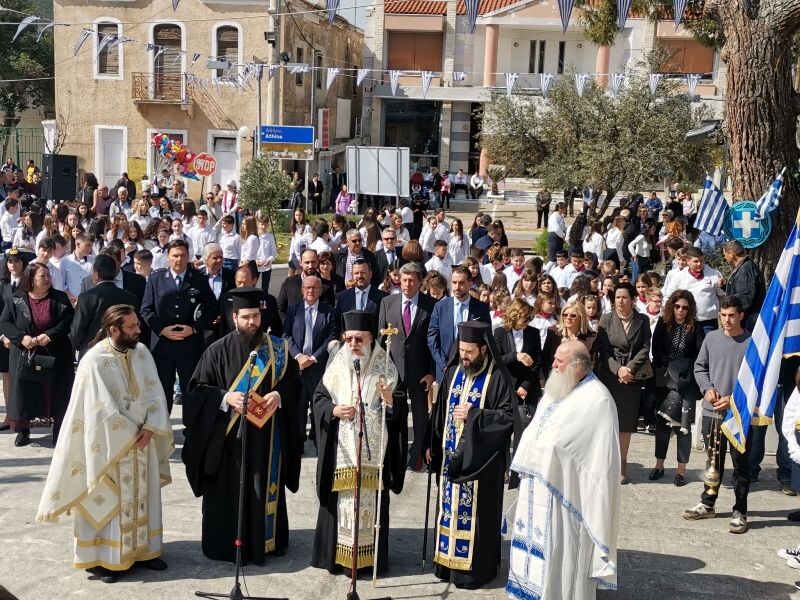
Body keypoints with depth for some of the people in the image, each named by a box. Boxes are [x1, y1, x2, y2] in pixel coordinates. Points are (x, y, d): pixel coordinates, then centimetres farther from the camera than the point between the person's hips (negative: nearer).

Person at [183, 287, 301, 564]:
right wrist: (225, 397, -18)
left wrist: (279, 395, -13)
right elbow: (198, 389, -2)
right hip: (228, 437, -2)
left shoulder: (277, 348, 3)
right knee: (229, 492, 4)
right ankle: (226, 545, 17)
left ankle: (265, 541, 24)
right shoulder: (218, 350, -3)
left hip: (266, 436, 2)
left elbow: (293, 380, 7)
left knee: (265, 490, 10)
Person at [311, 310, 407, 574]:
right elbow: (319, 398, 8)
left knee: (371, 500, 2)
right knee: (341, 499, 4)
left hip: (372, 448, -1)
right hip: (341, 448, 1)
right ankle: (338, 554, 16)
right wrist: (333, 410, -12)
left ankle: (369, 555, 13)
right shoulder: (336, 366, 2)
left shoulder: (385, 368, -1)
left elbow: (401, 409, -1)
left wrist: (390, 401, -23)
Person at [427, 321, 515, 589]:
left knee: (474, 511, 2)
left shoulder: (497, 377, -12)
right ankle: (448, 560, 26)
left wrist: (473, 414, -19)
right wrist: (431, 444, 11)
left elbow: (509, 416, -13)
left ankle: (474, 566, 15)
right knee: (450, 506, 13)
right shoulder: (452, 371, 6)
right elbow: (440, 410, 12)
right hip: (450, 455, 6)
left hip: (478, 459, -6)